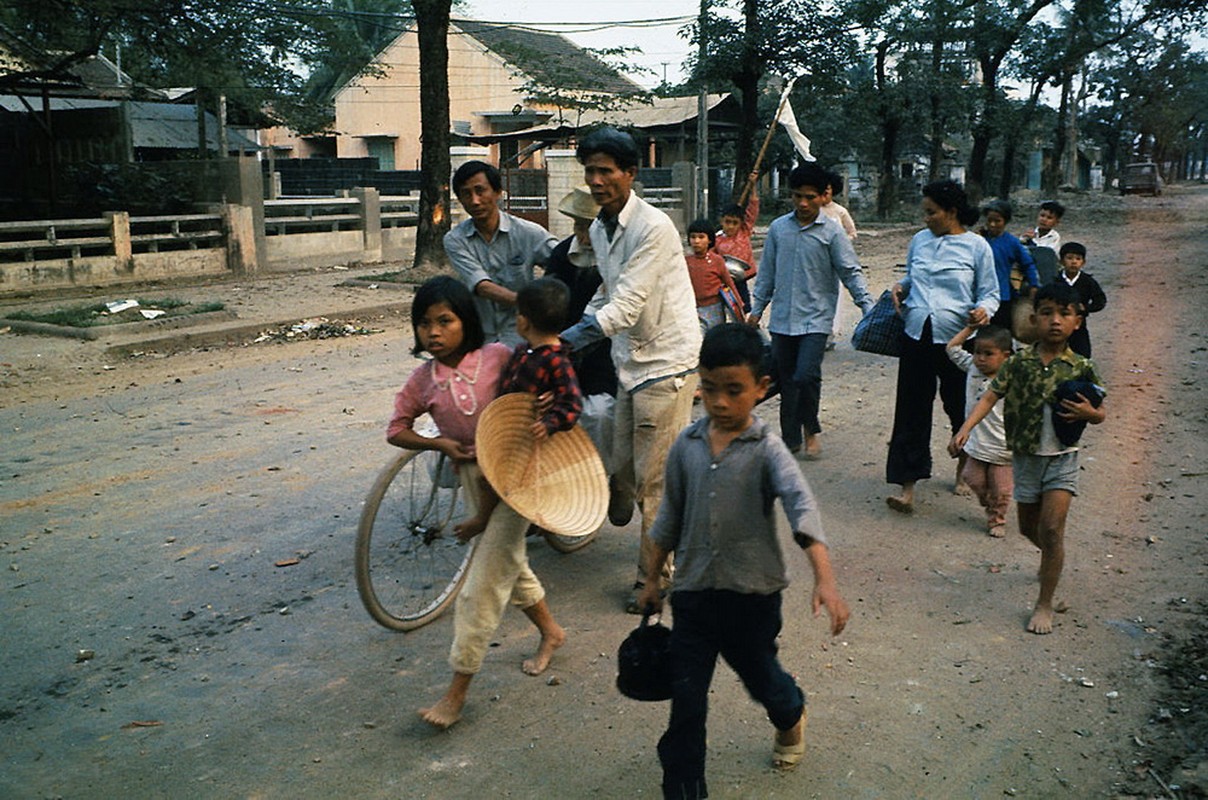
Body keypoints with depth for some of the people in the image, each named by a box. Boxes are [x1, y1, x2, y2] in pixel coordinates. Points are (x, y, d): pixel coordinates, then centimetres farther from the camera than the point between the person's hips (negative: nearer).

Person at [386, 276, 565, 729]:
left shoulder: (498, 357, -11)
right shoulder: (423, 381, -2)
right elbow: (396, 431, 4)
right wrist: (439, 444, -12)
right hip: (474, 478, 5)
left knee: (482, 585, -5)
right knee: (509, 564, 21)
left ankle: (457, 691, 3)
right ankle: (550, 632, 48)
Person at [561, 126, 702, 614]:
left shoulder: (653, 227, -19)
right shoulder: (598, 229, 8)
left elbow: (626, 306, -26)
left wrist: (561, 342, -30)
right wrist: (575, 330, 9)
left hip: (666, 362, -8)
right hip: (630, 361, 8)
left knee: (654, 478, -1)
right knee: (622, 468, 12)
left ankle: (656, 575, 15)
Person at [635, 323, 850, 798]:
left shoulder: (766, 450, -15)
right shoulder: (687, 446, -2)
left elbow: (802, 506, -30)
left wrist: (825, 579, -44)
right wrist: (653, 580, 15)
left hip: (753, 594, -2)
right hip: (693, 593, 2)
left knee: (760, 678, 22)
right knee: (685, 704, 3)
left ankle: (791, 718, 56)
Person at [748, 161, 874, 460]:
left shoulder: (832, 231, -3)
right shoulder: (778, 228, 7)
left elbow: (851, 272, -3)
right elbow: (767, 272, 15)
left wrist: (868, 308, -11)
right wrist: (757, 309, 15)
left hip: (815, 319, -4)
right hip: (782, 319, 4)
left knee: (806, 376, -16)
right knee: (786, 381, 8)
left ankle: (811, 430, 9)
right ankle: (791, 441, 20)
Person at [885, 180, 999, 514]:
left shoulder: (976, 246, -2)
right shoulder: (919, 240, 10)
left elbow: (990, 292, 2)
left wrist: (984, 310, -19)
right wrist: (900, 287, 3)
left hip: (956, 340, -3)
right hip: (916, 336, 3)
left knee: (960, 408, 12)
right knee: (911, 410, -2)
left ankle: (964, 467, 37)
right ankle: (907, 486, -1)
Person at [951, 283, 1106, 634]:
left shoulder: (1081, 368, -6)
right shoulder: (1019, 362, -5)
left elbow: (1100, 414, 5)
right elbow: (990, 397, -7)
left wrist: (1089, 413, -19)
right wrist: (965, 429, -20)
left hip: (1062, 458, -2)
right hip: (1026, 456, 2)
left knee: (1051, 528, -11)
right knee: (1028, 527, 16)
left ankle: (1045, 603, 3)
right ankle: (1051, 558, 51)